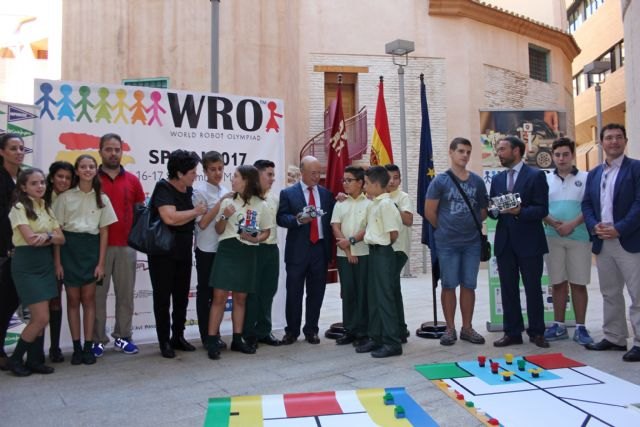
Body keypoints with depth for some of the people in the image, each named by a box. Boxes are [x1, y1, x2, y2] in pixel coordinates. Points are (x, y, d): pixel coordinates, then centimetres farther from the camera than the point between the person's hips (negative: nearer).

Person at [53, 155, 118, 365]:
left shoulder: (102, 198, 5)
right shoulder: (65, 197, 2)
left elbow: (104, 232, 4)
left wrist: (101, 262, -1)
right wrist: (57, 261, -4)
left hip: (90, 248, 1)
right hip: (69, 247, 0)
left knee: (88, 298, 3)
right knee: (73, 299, 4)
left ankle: (88, 346, 9)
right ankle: (76, 347, 12)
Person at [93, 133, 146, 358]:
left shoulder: (132, 180, 7)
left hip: (126, 246, 2)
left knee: (125, 293, 8)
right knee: (98, 293, 3)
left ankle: (122, 337, 20)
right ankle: (98, 339, 13)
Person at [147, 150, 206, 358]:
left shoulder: (189, 190, 7)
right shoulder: (163, 188, -15)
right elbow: (170, 217, -30)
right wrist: (195, 212, -17)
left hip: (184, 253, 7)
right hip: (162, 253, -7)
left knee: (181, 296, 12)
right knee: (163, 298, 3)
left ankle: (178, 337, 25)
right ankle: (164, 341, 14)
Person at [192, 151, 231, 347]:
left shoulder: (225, 190, 8)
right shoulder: (200, 190, -11)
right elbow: (202, 222, -15)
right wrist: (220, 203, -18)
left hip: (222, 248, 6)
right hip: (206, 250, -6)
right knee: (205, 292, 5)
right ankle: (206, 336, 15)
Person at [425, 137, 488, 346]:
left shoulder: (477, 181, 6)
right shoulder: (440, 181, -4)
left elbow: (484, 210, 14)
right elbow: (429, 212, -3)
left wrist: (471, 226, 7)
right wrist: (445, 229, 4)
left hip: (472, 242, 3)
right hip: (447, 243, -3)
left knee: (469, 285, 9)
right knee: (449, 285, 4)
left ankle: (467, 327, 20)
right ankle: (450, 328, 14)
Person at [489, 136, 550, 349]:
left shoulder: (536, 176, -3)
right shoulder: (497, 179, 14)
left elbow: (542, 209, -9)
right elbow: (491, 210, 13)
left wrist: (520, 211, -24)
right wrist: (494, 210, -9)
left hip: (529, 242, -5)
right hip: (504, 242, 5)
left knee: (533, 289, 4)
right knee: (508, 289, 7)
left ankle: (536, 332, 16)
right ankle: (512, 332, 16)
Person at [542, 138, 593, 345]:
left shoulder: (585, 178, 2)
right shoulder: (546, 179, 9)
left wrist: (572, 224, -16)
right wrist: (553, 223, -11)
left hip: (579, 237, -2)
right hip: (553, 237, 2)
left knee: (578, 284, 2)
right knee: (558, 283, 8)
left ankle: (580, 328, 11)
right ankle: (559, 326, 16)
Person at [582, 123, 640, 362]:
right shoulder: (593, 174, 15)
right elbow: (586, 205, 12)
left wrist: (619, 228, -18)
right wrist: (594, 226, -7)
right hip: (602, 243, 6)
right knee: (610, 294, 13)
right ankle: (614, 338, 22)